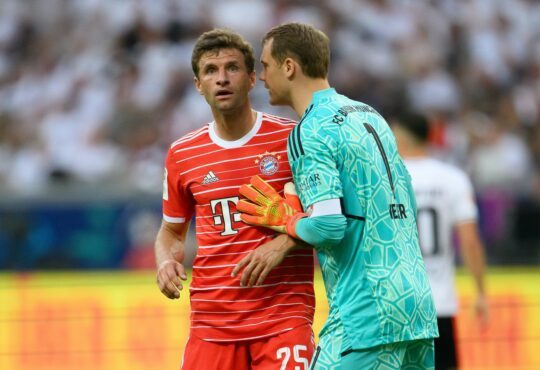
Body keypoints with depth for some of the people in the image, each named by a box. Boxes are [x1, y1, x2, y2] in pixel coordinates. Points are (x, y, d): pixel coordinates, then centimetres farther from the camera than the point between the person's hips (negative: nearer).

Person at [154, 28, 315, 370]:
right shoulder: (182, 155, 8)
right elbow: (172, 230, 21)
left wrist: (285, 242, -16)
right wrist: (167, 262, -1)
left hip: (284, 316, -3)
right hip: (211, 322, 3)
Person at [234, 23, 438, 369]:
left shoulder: (310, 132, -9)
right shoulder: (371, 116, 17)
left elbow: (328, 225, -20)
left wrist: (287, 222, 3)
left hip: (366, 315, -8)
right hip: (419, 304, 8)